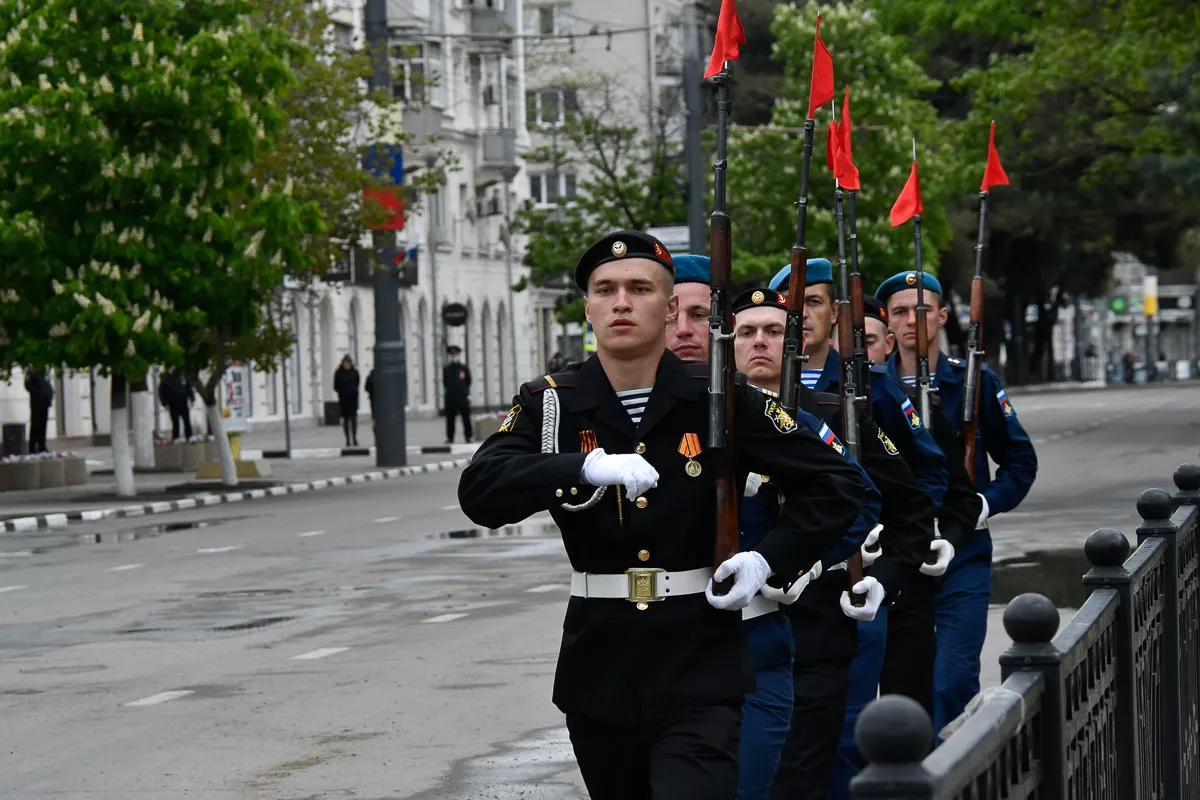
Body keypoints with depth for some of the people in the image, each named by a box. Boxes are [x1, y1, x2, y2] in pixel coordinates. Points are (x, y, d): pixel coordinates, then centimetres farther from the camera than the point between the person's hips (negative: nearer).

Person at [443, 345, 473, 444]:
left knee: (466, 417, 0)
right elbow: (445, 383, 9)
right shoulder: (446, 369, 8)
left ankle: (468, 436, 6)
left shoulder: (464, 368, 7)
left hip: (463, 397, 0)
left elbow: (468, 381, 9)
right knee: (450, 419, 1)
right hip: (450, 398, 0)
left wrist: (468, 394, 3)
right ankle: (450, 438, 7)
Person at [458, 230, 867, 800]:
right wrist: (587, 466, -29)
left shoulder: (720, 401, -1)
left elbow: (837, 483, 5)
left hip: (701, 673, -2)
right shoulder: (549, 404, 1)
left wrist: (770, 560, -8)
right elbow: (478, 493, -16)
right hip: (599, 674, 2)